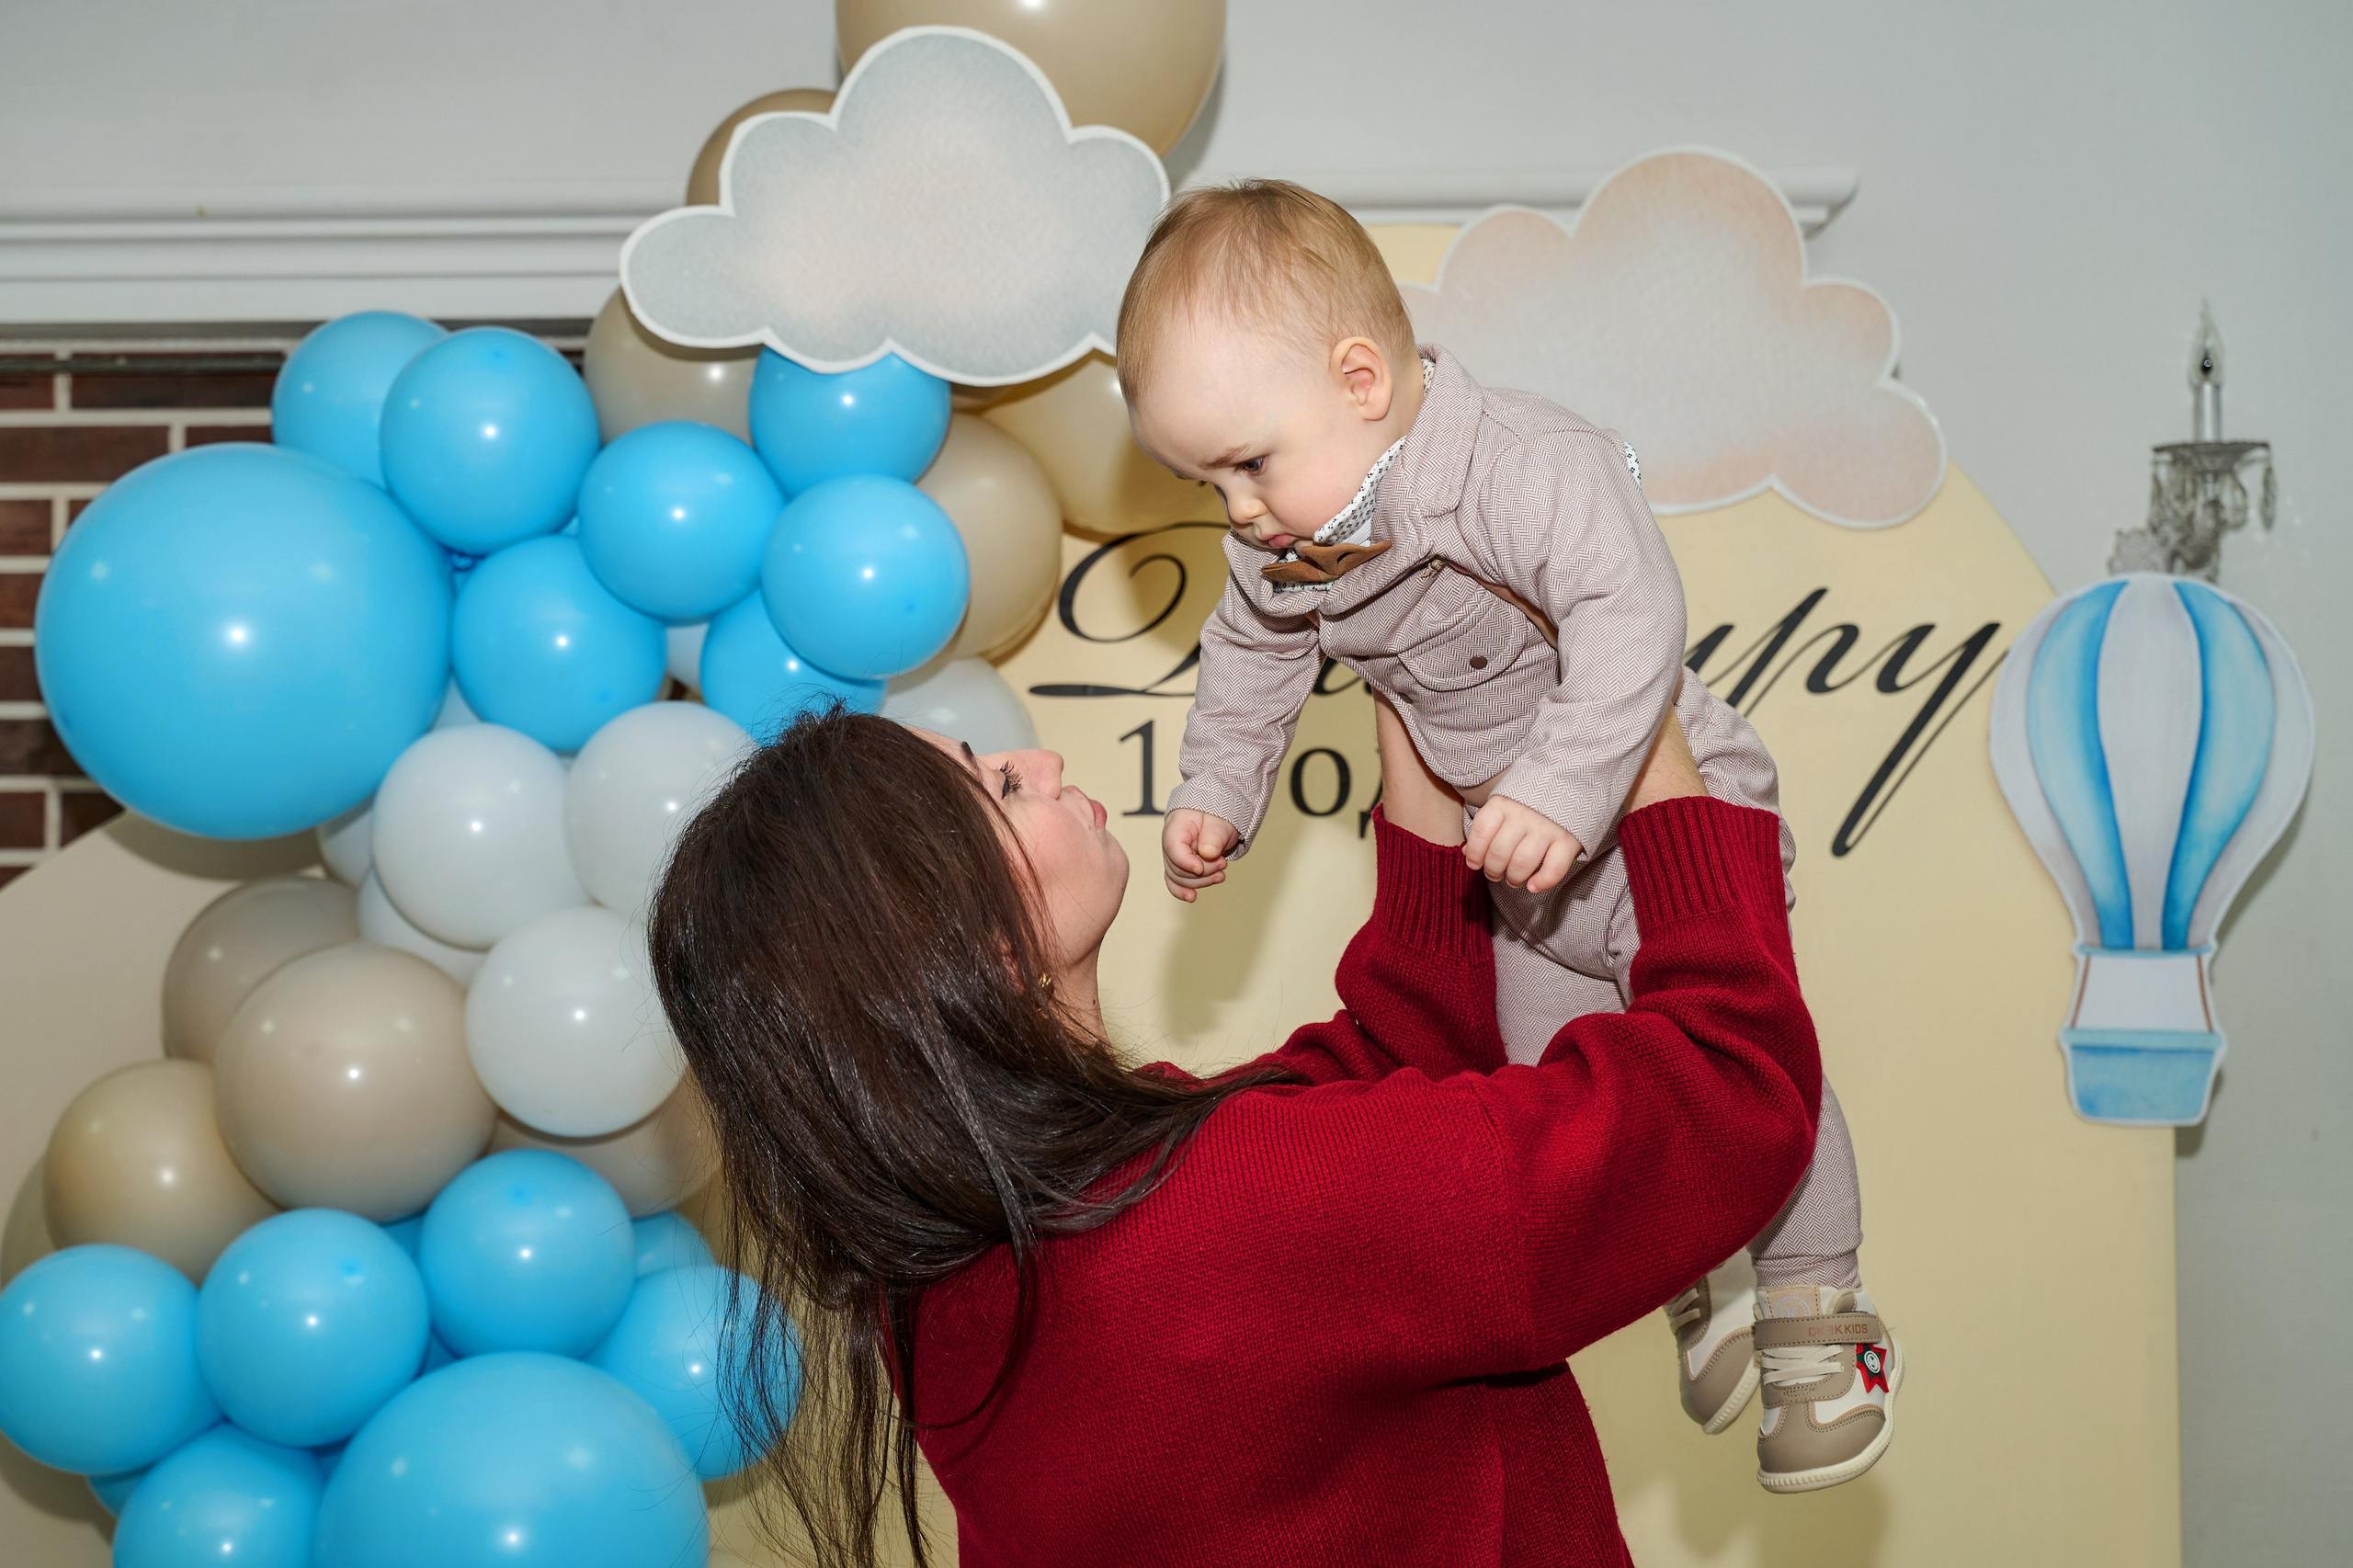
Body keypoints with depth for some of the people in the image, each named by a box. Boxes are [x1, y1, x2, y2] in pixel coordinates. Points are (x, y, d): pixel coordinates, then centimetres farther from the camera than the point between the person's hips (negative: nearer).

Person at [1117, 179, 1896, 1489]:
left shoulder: (1526, 468, -32)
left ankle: (1816, 1302, 15)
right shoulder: (1281, 551, -7)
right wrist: (1217, 793, 9)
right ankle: (1695, 1271, 32)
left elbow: (1633, 612, -41)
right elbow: (1253, 659, 12)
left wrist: (1561, 788, -48)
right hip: (1525, 866, 7)